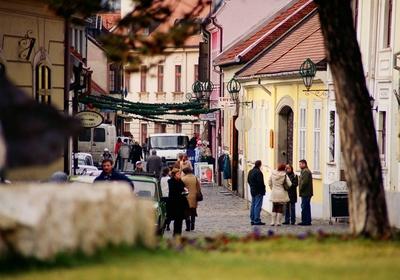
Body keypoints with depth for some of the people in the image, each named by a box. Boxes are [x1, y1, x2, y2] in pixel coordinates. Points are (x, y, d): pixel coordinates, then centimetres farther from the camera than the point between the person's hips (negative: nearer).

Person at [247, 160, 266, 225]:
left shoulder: (250, 172, 11)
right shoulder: (258, 172, -18)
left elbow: (248, 181, 18)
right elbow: (260, 182, -21)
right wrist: (263, 189, -12)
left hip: (252, 191, 9)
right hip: (259, 191, -9)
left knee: (253, 205, 13)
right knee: (257, 206, -7)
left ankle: (252, 220, 17)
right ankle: (257, 220, -7)